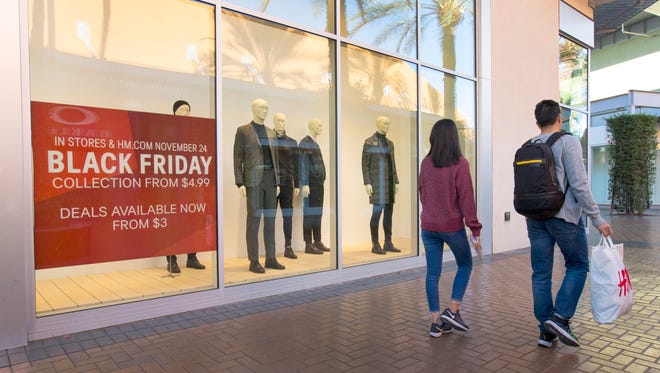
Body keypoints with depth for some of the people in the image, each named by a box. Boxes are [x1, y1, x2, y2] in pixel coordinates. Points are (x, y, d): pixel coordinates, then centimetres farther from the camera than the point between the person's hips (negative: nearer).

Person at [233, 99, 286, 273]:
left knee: (270, 220, 7)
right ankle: (254, 262, 3)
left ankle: (270, 258, 14)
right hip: (254, 180, -5)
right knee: (253, 220, -4)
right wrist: (240, 183, -11)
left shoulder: (271, 133, 17)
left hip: (270, 180, 6)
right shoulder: (243, 131, 2)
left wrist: (277, 182, 12)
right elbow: (237, 159, -3)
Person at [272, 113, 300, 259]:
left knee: (288, 216, 4)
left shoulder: (292, 142, 10)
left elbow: (295, 165, 10)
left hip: (287, 184, 2)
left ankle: (288, 247, 12)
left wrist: (296, 185, 6)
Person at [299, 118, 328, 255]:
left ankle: (317, 241, 18)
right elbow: (303, 165, -14)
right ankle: (308, 245, 0)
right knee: (310, 213, -5)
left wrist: (321, 181, 15)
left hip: (319, 183, 8)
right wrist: (305, 185, -19)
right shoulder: (305, 143, -9)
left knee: (318, 213, 11)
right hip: (311, 183, -8)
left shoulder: (315, 144, 17)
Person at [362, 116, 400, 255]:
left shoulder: (389, 143, 16)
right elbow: (365, 164, -8)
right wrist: (367, 183, -16)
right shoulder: (369, 142, -5)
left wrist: (396, 182, 13)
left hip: (389, 181, 7)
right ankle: (375, 245, -2)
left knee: (389, 212, 6)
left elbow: (392, 164, 17)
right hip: (377, 181, -7)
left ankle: (388, 243, 12)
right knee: (377, 211, -9)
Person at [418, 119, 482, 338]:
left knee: (432, 273, 9)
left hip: (428, 226, 4)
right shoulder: (459, 163, -12)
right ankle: (452, 311, 13)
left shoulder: (426, 163, 2)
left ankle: (436, 323, 15)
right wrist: (475, 230, -8)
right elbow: (466, 197, -13)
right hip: (452, 226, -4)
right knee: (465, 265, 19)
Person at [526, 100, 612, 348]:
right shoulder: (567, 142, -7)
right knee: (578, 266, 12)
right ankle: (560, 318, 0)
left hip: (535, 218, 5)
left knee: (541, 273, 7)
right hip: (564, 216, -5)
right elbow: (579, 185, -14)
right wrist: (597, 219, -9)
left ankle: (546, 331, 13)